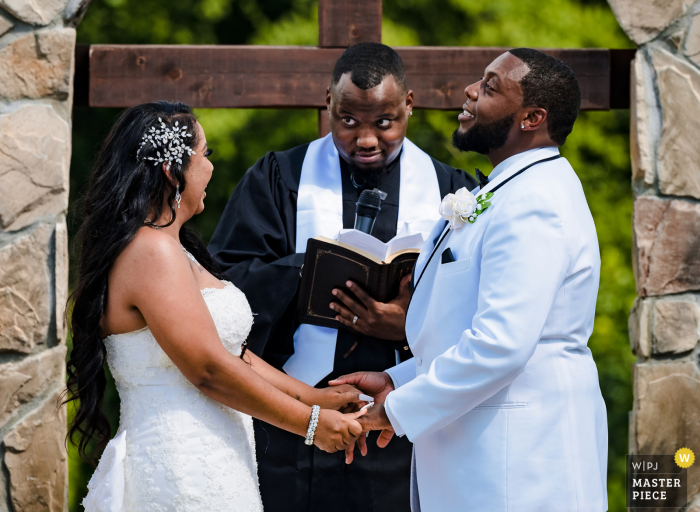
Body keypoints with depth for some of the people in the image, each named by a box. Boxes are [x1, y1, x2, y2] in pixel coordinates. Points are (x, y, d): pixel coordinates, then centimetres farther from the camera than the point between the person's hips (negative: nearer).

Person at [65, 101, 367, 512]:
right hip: (185, 477, -10)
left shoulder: (167, 247, 16)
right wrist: (311, 423, -11)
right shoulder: (152, 251, -15)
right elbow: (209, 369, -18)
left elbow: (230, 353, 15)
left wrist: (318, 398, 11)